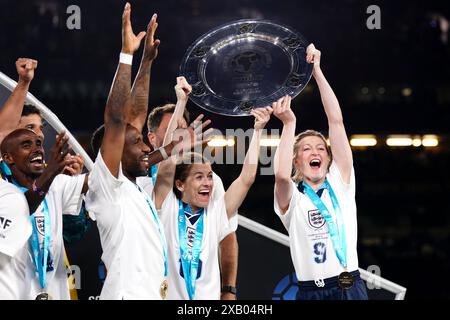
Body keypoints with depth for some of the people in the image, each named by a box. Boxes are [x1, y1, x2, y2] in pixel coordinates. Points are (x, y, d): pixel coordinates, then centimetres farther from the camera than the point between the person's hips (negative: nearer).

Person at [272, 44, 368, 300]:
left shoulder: (340, 183, 11)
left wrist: (317, 71, 1)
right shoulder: (292, 197, 6)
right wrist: (289, 123, -15)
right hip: (312, 292, -2)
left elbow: (336, 121, 5)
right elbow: (281, 175, -20)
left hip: (352, 287, 2)